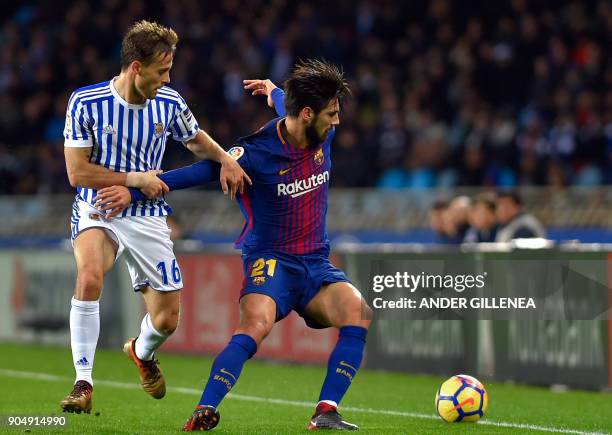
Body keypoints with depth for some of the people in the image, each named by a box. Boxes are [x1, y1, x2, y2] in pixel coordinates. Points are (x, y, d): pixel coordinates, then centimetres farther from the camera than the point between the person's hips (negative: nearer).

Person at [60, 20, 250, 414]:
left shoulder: (170, 104, -4)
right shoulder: (86, 102, -15)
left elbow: (196, 139, 16)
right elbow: (77, 172, -14)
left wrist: (226, 160, -4)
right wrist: (137, 179, -18)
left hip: (148, 218, 3)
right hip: (98, 209, -3)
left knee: (167, 319, 4)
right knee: (90, 277, -34)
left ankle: (142, 352, 43)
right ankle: (84, 384, -24)